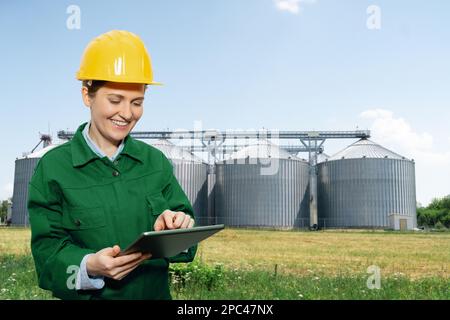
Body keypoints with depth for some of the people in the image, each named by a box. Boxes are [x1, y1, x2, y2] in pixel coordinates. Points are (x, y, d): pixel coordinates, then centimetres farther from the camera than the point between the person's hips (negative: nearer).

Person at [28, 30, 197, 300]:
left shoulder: (155, 161, 4)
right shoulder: (54, 167, -5)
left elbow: (186, 227, 2)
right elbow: (48, 250, -7)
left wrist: (177, 226, -18)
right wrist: (89, 266, -24)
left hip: (157, 292, 3)